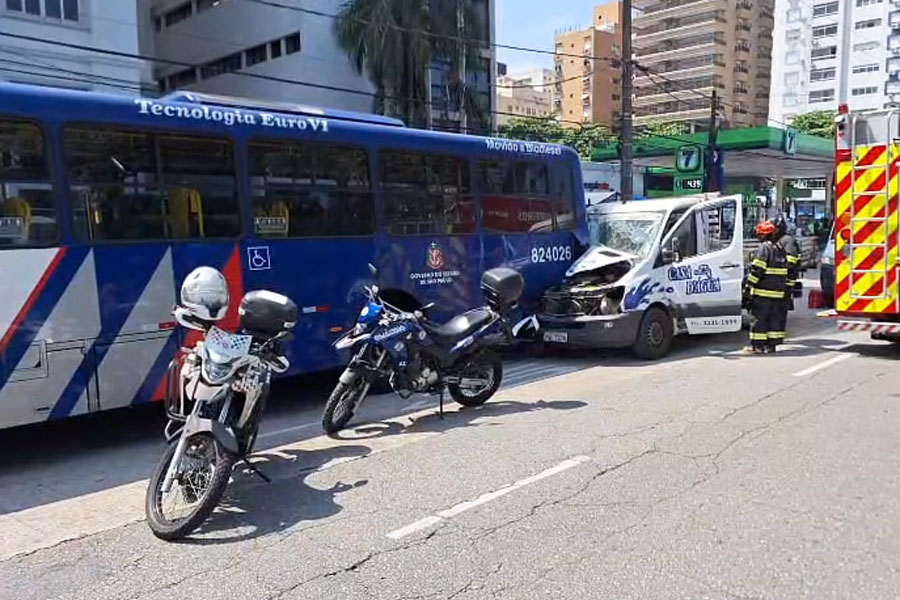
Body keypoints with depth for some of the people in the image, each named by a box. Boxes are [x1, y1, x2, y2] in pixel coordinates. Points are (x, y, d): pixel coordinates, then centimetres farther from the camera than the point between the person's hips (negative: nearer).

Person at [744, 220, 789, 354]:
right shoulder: (780, 250, 16)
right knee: (773, 318, 11)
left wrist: (748, 286, -13)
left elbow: (757, 270, -16)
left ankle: (757, 345, -2)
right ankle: (770, 345, 13)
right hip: (778, 292, 8)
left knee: (759, 318, -3)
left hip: (763, 291, -8)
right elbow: (784, 273, 21)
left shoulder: (763, 249, -11)